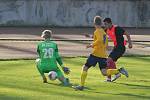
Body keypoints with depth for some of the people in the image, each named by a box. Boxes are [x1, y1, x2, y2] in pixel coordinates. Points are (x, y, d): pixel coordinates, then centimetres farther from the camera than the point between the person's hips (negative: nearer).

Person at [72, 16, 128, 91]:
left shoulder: (97, 31, -8)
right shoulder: (104, 32, 19)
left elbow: (100, 40, -27)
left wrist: (92, 45, -17)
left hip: (96, 54, -8)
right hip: (103, 55, 8)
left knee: (85, 68, 1)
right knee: (104, 72, 4)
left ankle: (81, 86, 0)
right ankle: (119, 70, -12)